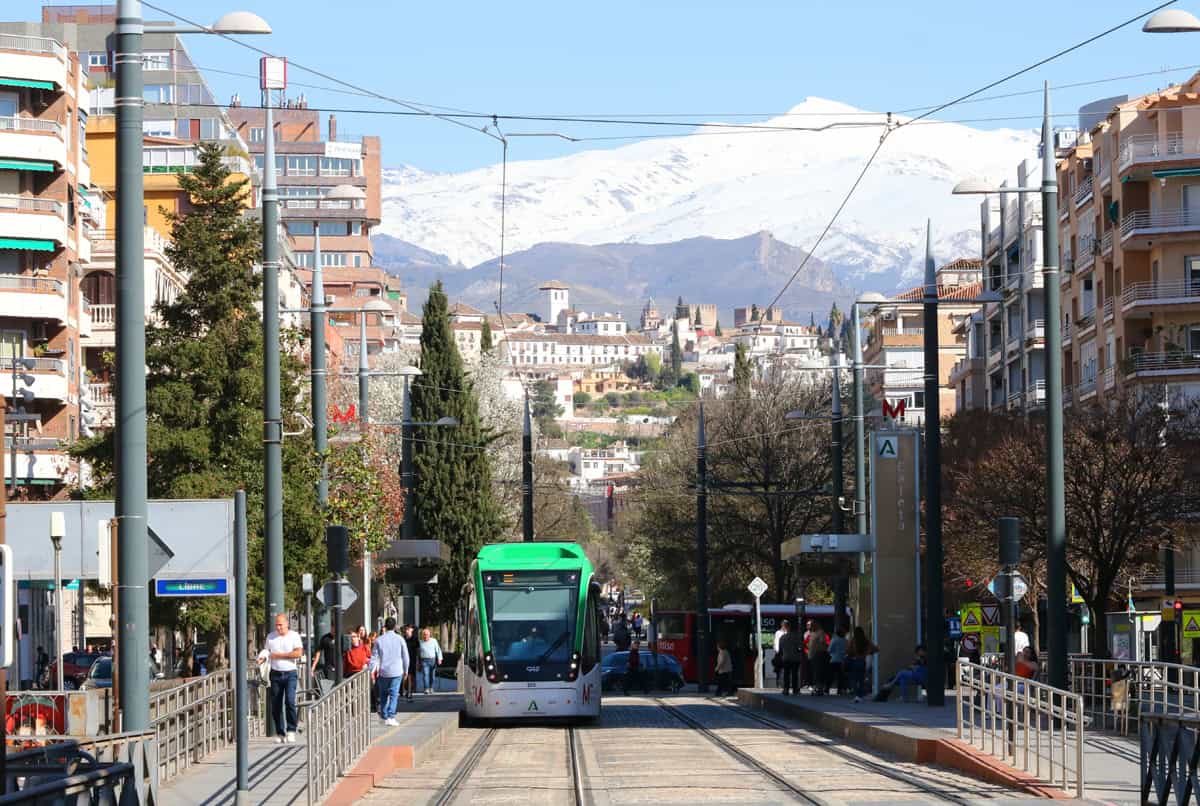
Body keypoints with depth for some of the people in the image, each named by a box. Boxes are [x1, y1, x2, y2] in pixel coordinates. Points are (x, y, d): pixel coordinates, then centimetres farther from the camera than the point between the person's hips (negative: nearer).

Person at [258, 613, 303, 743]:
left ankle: (291, 730, -8)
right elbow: (267, 652, 20)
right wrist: (263, 657, -4)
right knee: (276, 704, 0)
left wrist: (278, 655, -11)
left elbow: (298, 653, -11)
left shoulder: (294, 636, 0)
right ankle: (279, 733, 7)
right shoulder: (270, 637, 11)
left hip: (290, 673, -3)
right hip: (275, 673, 3)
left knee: (290, 701, -16)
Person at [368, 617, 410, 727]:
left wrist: (372, 671, 3)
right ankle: (391, 717, -12)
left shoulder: (379, 640, -1)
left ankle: (384, 716, 17)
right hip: (396, 672, -1)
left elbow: (374, 657, -1)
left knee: (383, 694, 15)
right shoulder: (400, 639, -2)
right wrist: (405, 670, 14)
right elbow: (405, 656, 3)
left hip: (383, 672, 1)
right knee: (394, 694, -1)